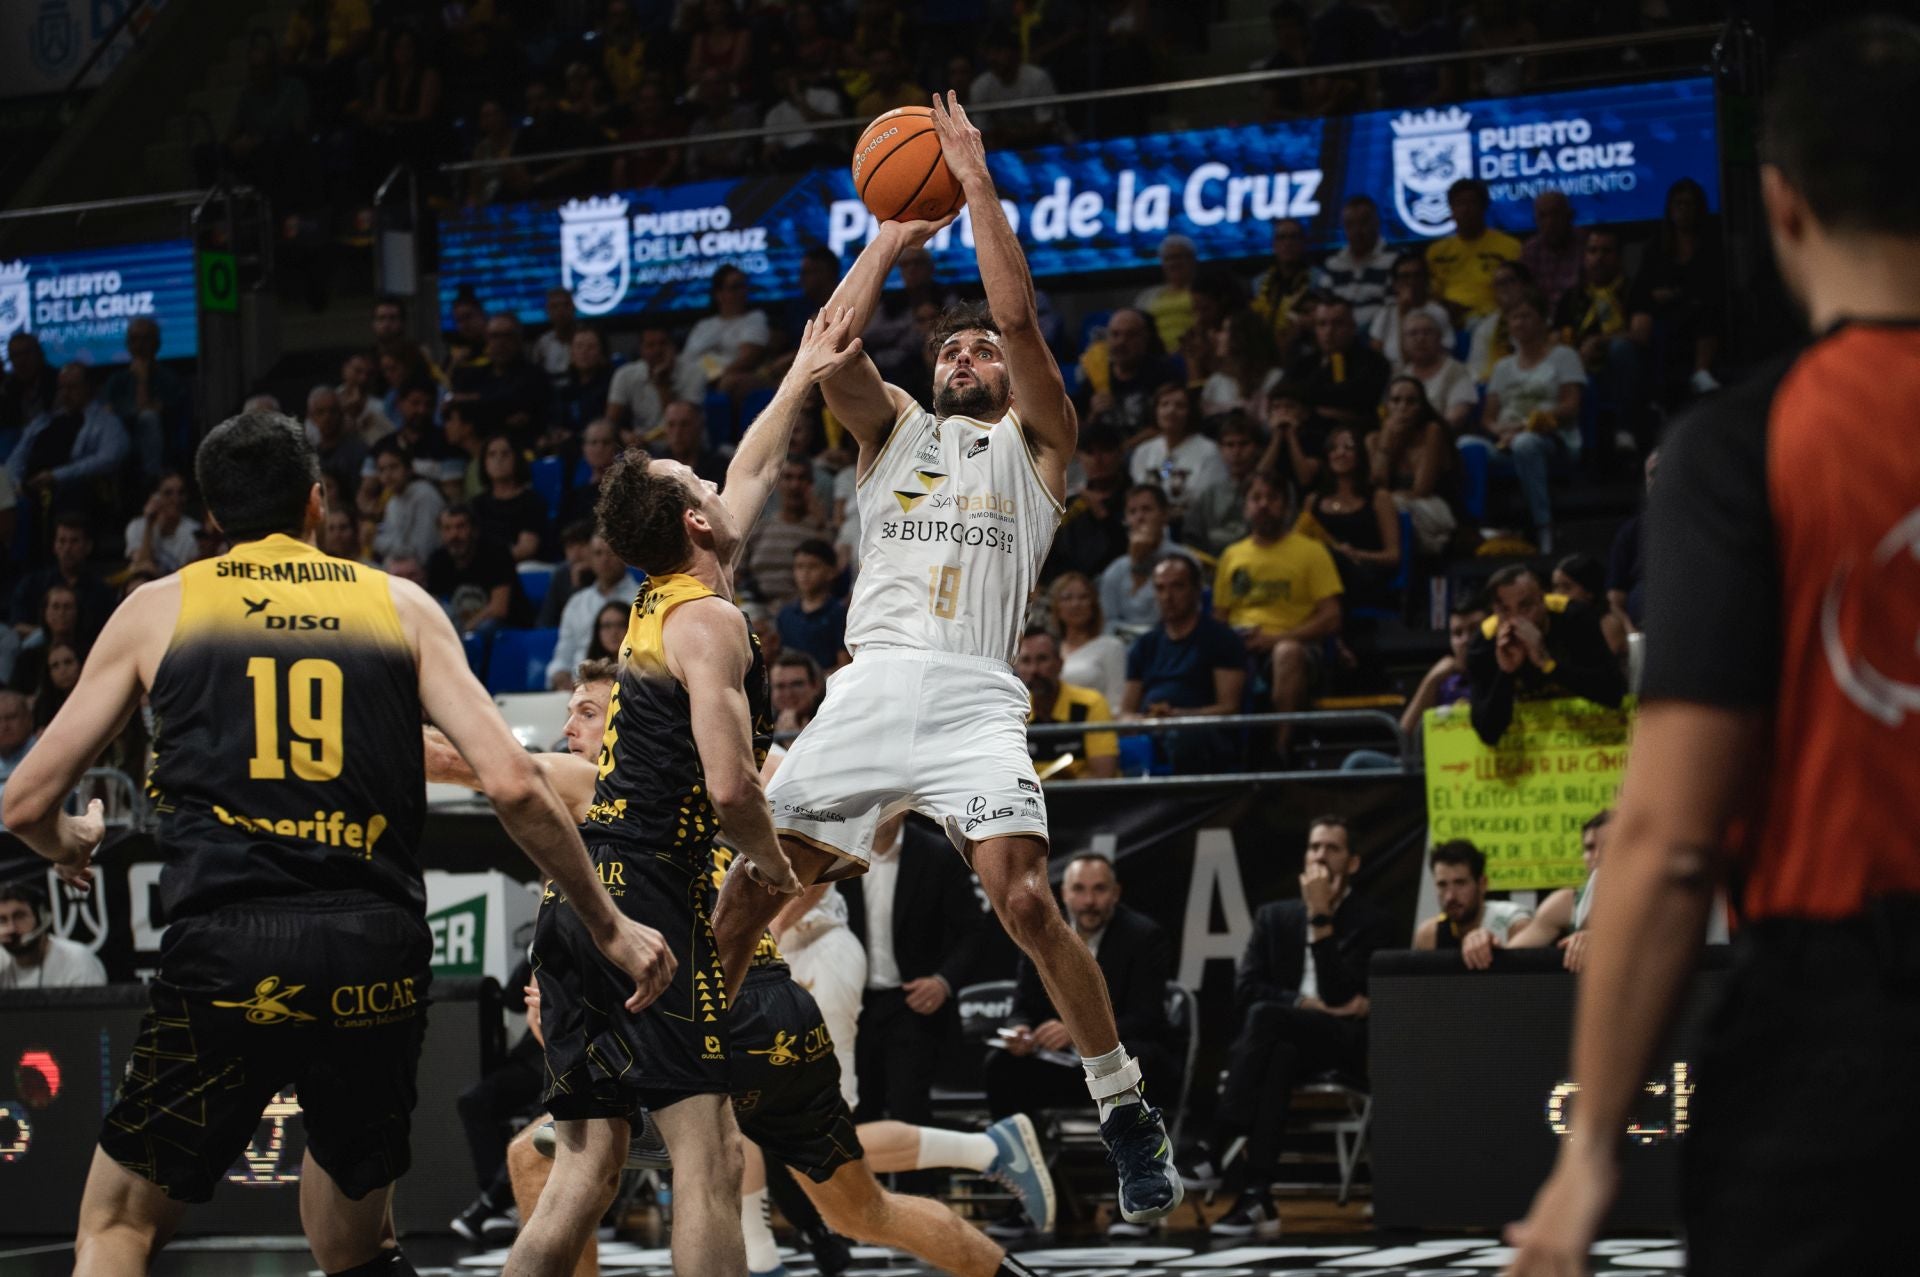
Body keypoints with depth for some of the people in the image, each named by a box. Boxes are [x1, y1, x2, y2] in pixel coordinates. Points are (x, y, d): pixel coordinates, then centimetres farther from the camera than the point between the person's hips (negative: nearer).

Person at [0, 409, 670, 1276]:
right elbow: (513, 784, 4)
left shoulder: (159, 608, 12)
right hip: (378, 961, 2)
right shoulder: (402, 606, 14)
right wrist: (608, 925, 14)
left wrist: (71, 845, 37)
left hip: (224, 953, -2)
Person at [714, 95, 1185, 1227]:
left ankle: (1127, 1108, -7)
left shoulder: (1036, 439, 14)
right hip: (870, 686, 4)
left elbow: (1019, 314, 0)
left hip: (974, 697, -3)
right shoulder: (893, 428, 24)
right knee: (753, 878, -1)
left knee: (1024, 898, -19)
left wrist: (977, 181, 3)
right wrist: (894, 236, 10)